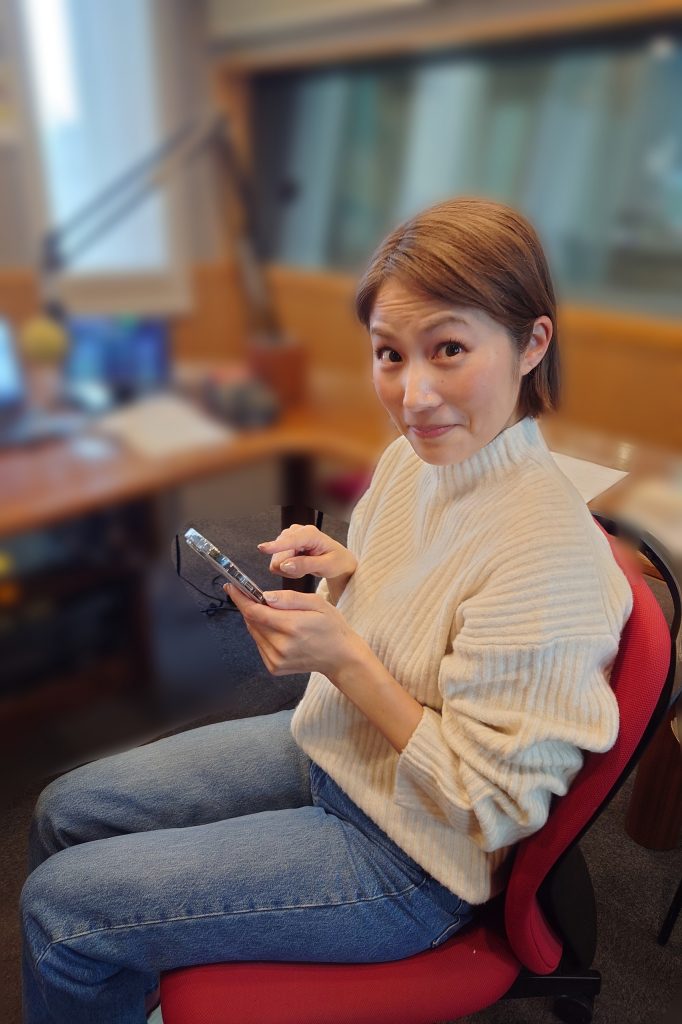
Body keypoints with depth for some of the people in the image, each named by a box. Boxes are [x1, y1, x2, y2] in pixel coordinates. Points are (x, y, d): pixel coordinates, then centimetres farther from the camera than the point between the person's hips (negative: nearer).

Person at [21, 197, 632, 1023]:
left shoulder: (546, 555, -31)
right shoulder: (413, 454, -6)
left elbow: (495, 805, -22)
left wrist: (343, 660, -27)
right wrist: (344, 569, -10)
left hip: (406, 856, -7)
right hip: (328, 746, 8)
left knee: (60, 906, -7)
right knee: (64, 812, 14)